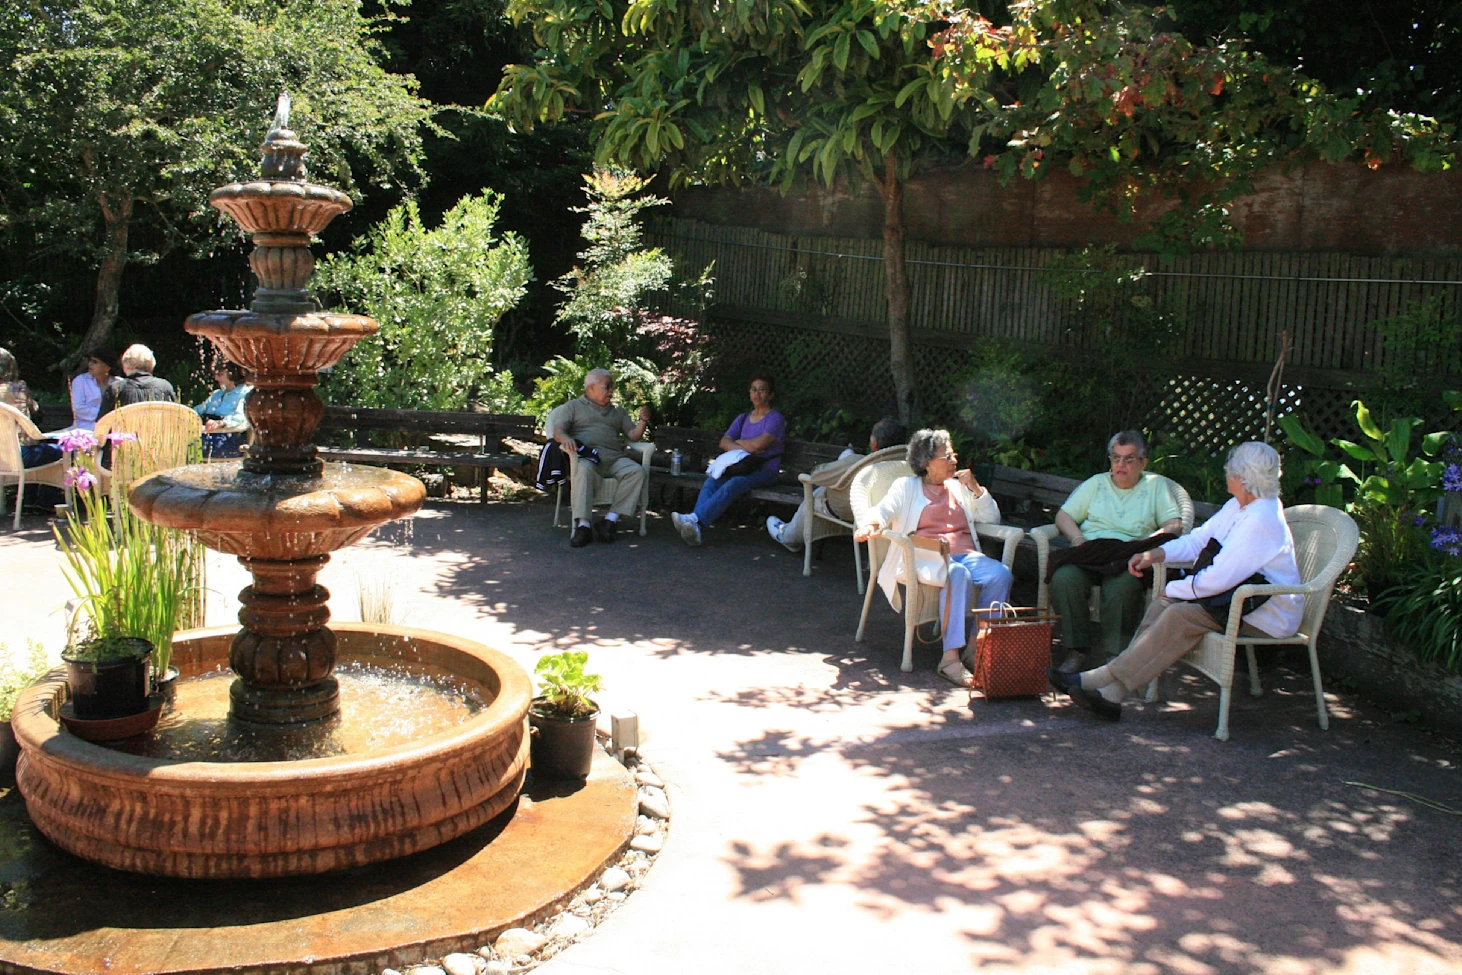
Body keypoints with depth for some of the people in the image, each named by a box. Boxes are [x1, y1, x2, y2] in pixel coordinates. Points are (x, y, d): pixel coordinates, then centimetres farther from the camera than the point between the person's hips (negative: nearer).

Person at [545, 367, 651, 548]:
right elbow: (558, 430, 5)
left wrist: (643, 421, 1)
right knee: (584, 470, -39)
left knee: (637, 471, -27)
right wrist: (565, 439, -19)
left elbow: (633, 435, 21)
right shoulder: (574, 406, 19)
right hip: (585, 457, -4)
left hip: (614, 459, 4)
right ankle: (583, 525, -45)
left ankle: (610, 519, -33)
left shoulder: (618, 411, 30)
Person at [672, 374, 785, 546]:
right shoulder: (743, 418, 21)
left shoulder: (776, 419, 1)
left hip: (765, 471, -6)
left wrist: (738, 442, 4)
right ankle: (695, 526, -45)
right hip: (742, 466, 6)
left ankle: (695, 519, -49)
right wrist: (743, 448, -11)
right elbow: (724, 442, 8)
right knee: (711, 481, -25)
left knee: (733, 484, -35)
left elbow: (758, 444, -14)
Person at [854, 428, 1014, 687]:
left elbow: (992, 519, 24)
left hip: (965, 553, 5)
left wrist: (975, 489, 10)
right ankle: (950, 658, -42)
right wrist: (870, 526, -24)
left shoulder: (959, 488, 28)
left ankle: (978, 646, -21)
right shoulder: (907, 487, 17)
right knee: (958, 575, -38)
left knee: (1001, 574, -27)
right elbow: (884, 511, 0)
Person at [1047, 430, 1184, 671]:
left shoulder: (1155, 486, 19)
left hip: (1129, 560, -2)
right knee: (1063, 578, -32)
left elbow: (1175, 525, 7)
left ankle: (1117, 655, -28)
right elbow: (1063, 515, 17)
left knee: (1122, 586, -38)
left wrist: (1146, 542, -12)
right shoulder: (1096, 483, 25)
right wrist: (1077, 538, -5)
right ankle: (1076, 649, -22)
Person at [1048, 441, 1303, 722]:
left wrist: (1173, 589, -12)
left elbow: (1218, 579, -26)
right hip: (1241, 594, 10)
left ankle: (1109, 683, -22)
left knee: (1179, 616, -26)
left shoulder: (1261, 520, -24)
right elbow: (1198, 539, 13)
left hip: (1267, 615, -10)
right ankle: (1111, 692, -17)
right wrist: (1157, 554, -4)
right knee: (1164, 603, -8)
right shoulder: (1240, 505, 9)